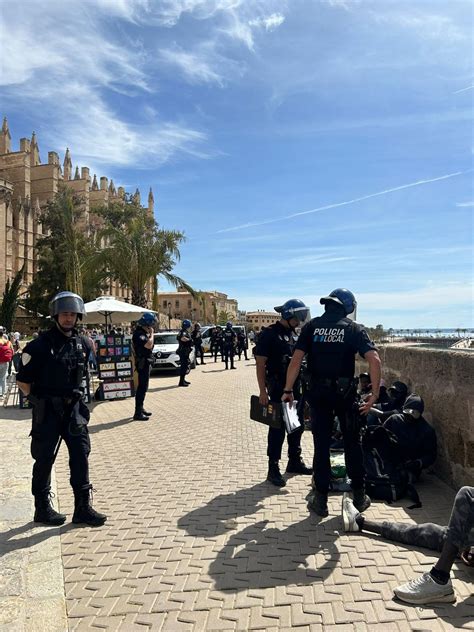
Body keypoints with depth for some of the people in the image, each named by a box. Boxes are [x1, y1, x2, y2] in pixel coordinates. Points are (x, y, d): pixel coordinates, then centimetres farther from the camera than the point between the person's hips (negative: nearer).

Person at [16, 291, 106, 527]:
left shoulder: (81, 344, 6)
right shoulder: (41, 345, -11)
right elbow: (22, 380, -7)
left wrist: (74, 397, 14)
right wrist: (40, 400, -4)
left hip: (73, 409, 5)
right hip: (47, 411, -5)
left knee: (81, 455, 4)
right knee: (45, 459, 7)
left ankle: (83, 507, 13)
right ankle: (42, 508, 23)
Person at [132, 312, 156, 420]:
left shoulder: (143, 332, 12)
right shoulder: (139, 334, -20)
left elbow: (149, 345, 16)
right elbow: (149, 345, -30)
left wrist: (150, 334, 4)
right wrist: (152, 334, -19)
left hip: (145, 363, 11)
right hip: (143, 363, -11)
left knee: (143, 387, 18)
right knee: (142, 387, -9)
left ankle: (140, 409, 28)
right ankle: (138, 413, -6)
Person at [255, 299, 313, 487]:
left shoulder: (293, 334, 12)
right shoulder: (269, 334, -11)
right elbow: (260, 364, -14)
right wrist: (263, 391, -19)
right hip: (278, 390, -8)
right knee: (277, 429, -1)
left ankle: (295, 461, 30)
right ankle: (273, 468, 9)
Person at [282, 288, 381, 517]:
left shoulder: (311, 326, 2)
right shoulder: (354, 328, -1)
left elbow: (296, 359, -7)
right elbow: (374, 359, -13)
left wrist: (288, 390, -4)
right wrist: (374, 393, -9)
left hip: (318, 393, 1)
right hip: (345, 392, -1)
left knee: (321, 445, 9)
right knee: (352, 443, 15)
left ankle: (320, 500, 16)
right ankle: (359, 496, 25)